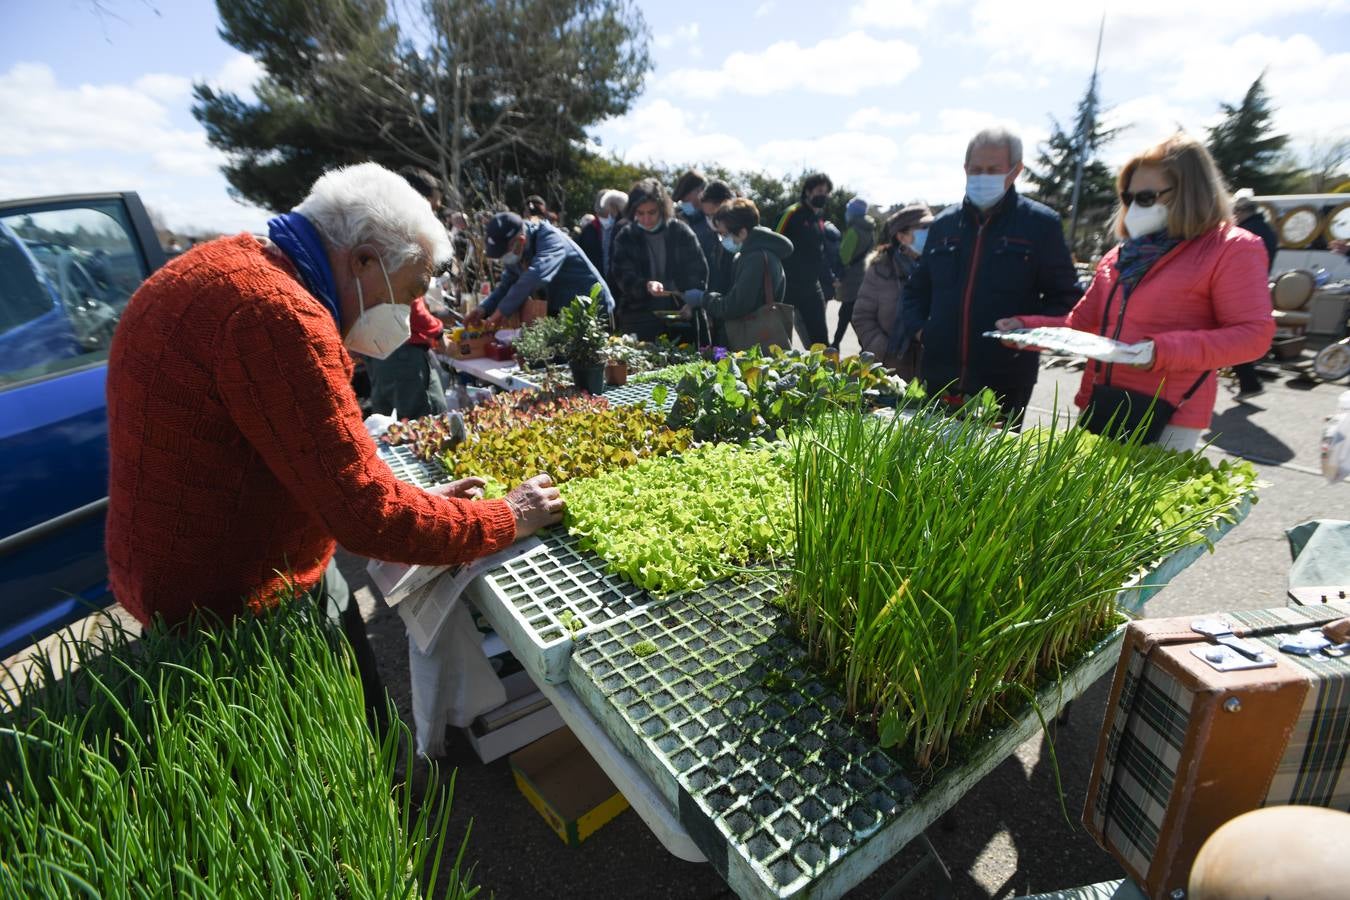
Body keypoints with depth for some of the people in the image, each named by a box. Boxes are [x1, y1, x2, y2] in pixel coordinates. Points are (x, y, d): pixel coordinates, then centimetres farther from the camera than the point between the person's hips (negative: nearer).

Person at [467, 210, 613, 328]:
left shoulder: (550, 238, -26)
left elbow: (536, 277, -41)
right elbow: (506, 285, 6)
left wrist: (502, 311, -39)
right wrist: (483, 309, -13)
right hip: (559, 312, 8)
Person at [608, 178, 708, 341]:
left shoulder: (681, 232, 2)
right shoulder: (625, 238, 2)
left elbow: (699, 272, 4)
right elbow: (624, 278, -6)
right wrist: (646, 286, -26)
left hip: (679, 320, 1)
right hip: (639, 323, 0)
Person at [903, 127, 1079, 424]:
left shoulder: (1041, 224, 2)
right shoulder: (943, 224, 12)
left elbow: (1064, 297, 3)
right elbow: (918, 288, 21)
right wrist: (918, 326, 5)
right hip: (938, 376, 4)